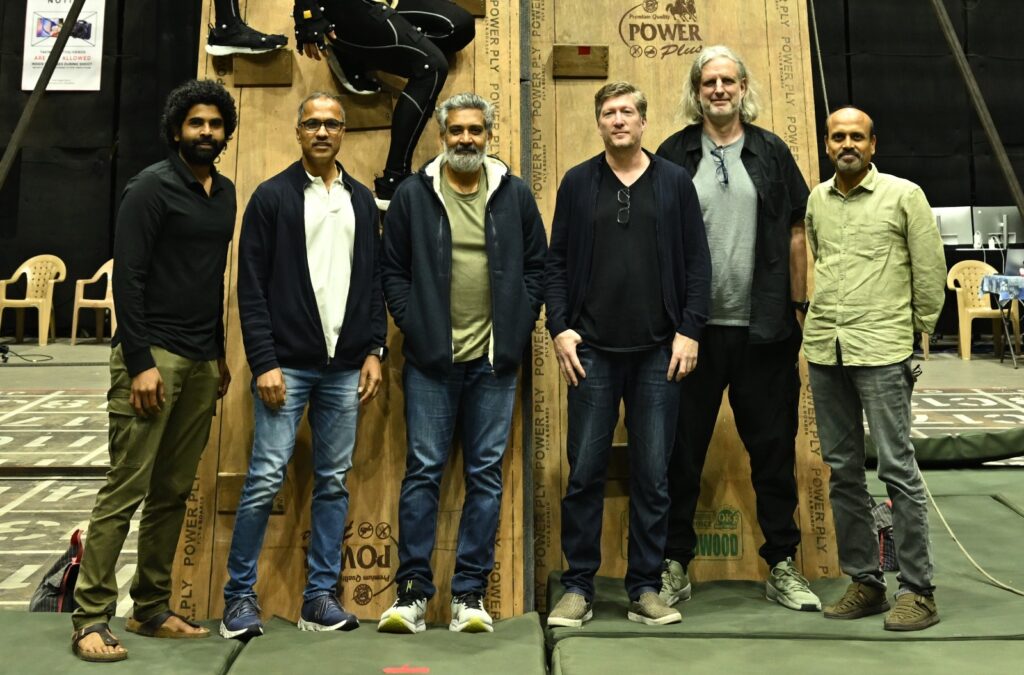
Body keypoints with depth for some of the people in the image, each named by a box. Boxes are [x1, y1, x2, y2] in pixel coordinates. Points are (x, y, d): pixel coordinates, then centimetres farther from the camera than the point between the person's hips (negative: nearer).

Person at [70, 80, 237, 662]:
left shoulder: (225, 193, 15)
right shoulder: (152, 187, -6)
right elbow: (127, 278, -11)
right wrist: (140, 363, -16)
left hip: (201, 362, 7)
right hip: (154, 354, -7)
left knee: (174, 491, 9)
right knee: (126, 489, -6)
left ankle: (152, 609, 18)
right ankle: (91, 619, 3)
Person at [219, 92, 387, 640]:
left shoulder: (361, 201, 12)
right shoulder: (272, 196, 0)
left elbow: (374, 282, 13)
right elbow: (251, 288, -5)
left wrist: (374, 351, 5)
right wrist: (264, 363, -11)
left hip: (344, 367, 4)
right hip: (286, 363, -4)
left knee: (334, 481, 7)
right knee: (266, 478, -4)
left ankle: (320, 597, 17)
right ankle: (240, 595, 12)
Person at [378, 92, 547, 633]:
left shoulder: (515, 194, 6)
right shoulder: (413, 194, 3)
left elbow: (536, 267, 8)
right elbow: (393, 270, 4)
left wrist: (519, 328, -1)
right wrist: (413, 325, -6)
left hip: (494, 360, 2)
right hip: (430, 358, -1)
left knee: (486, 474, 5)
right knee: (423, 470, 1)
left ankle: (470, 593, 14)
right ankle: (412, 590, 11)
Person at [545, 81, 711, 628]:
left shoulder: (675, 182, 7)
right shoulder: (578, 183, 8)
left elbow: (697, 262, 5)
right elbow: (557, 263, 7)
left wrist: (689, 330, -3)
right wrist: (560, 327, -4)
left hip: (658, 353, 0)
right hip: (592, 351, 0)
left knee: (653, 476, 5)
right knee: (584, 473, 3)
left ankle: (645, 590, 18)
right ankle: (578, 589, 15)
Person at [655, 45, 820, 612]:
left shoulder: (772, 153, 8)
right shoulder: (674, 155, 5)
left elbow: (794, 234, 8)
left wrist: (798, 307, 3)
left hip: (764, 329, 1)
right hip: (692, 327, -1)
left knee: (774, 449, 9)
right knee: (682, 451, 7)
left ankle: (782, 567, 24)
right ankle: (675, 566, 20)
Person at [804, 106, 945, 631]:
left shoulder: (904, 195, -1)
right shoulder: (816, 200, 11)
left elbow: (930, 270, 2)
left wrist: (916, 328, 6)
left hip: (881, 350, -5)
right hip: (823, 349, 5)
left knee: (897, 468, -4)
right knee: (842, 470, 8)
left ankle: (917, 590, 7)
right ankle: (864, 582, 20)